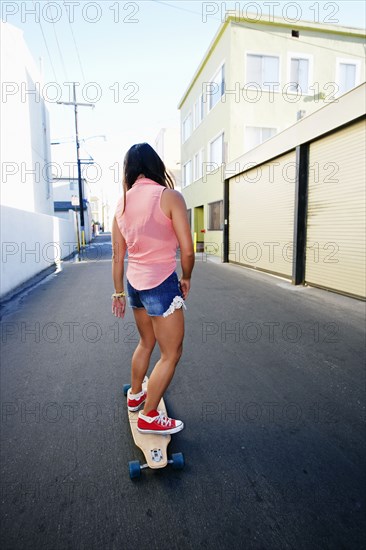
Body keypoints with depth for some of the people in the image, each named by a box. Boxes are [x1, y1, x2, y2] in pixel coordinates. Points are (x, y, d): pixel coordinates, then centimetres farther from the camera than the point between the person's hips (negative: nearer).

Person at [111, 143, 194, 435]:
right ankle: (149, 416, 21)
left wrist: (119, 292, 18)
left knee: (146, 342, 27)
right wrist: (186, 278, 4)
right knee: (171, 354, 9)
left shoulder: (122, 203, 6)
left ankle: (135, 395, 45)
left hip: (134, 282, 7)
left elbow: (117, 255, 9)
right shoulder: (170, 196, -12)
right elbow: (187, 250, -15)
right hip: (161, 284, -7)